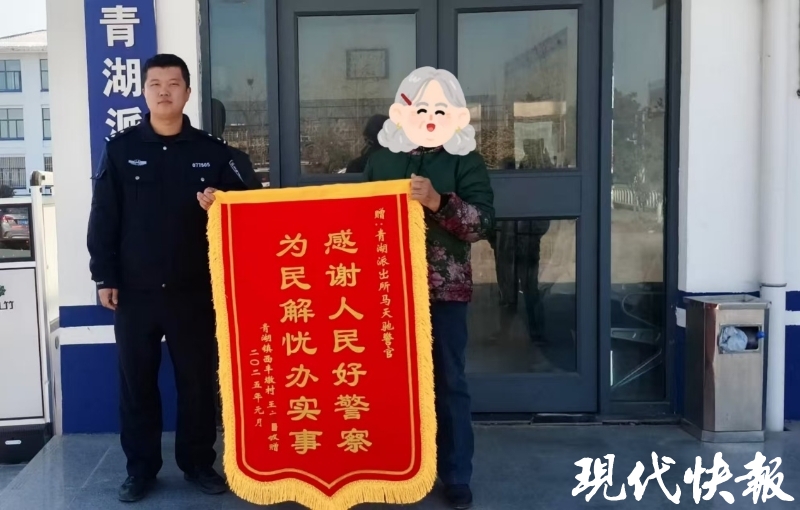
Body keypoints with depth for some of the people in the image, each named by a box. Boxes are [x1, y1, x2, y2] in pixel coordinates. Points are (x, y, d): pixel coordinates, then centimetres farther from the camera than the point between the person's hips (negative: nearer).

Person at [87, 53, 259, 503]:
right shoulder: (121, 149, 2)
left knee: (199, 381, 8)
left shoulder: (211, 152, 2)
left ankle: (199, 462, 24)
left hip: (195, 291, 0)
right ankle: (142, 467, 23)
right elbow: (103, 218, 2)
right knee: (137, 383, 9)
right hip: (134, 291, 0)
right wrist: (104, 276, -3)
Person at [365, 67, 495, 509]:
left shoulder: (465, 161, -1)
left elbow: (483, 222, -10)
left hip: (444, 289, -2)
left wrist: (438, 202, -25)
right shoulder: (382, 158, 7)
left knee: (447, 382, 6)